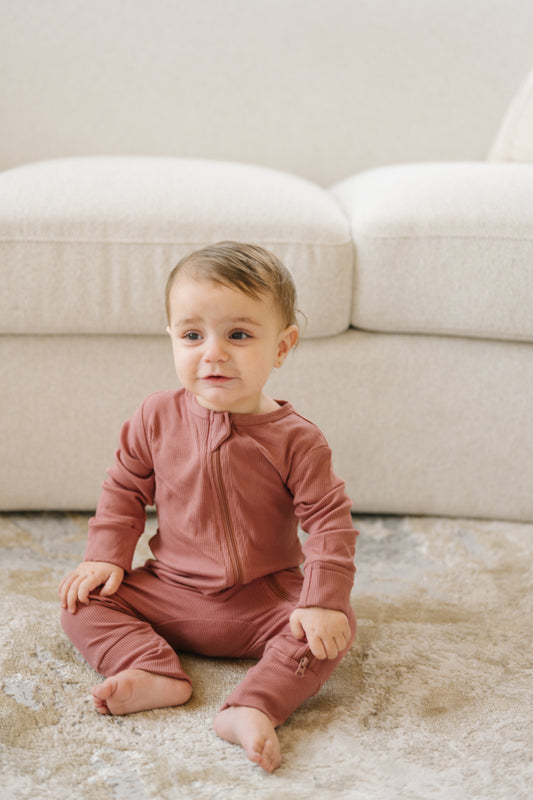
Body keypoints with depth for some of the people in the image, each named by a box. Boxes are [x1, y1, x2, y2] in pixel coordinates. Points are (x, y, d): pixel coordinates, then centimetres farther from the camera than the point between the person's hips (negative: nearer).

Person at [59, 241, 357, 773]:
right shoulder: (157, 420, -6)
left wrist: (323, 601, -24)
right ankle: (157, 676, -26)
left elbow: (328, 520, -14)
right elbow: (124, 489, 7)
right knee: (83, 602, -11)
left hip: (265, 599, -2)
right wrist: (105, 556, -4)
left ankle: (252, 708, -36)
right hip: (170, 594, 3)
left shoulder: (294, 440, -14)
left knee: (337, 629, -26)